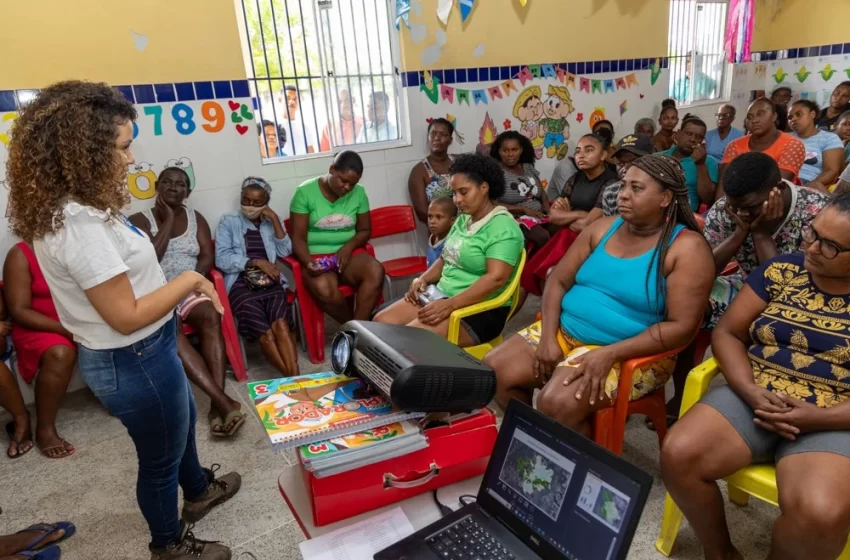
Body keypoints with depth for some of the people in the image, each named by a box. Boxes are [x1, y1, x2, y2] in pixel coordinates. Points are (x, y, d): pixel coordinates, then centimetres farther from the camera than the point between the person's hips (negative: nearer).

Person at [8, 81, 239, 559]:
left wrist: (181, 292, 1)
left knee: (183, 420, 31)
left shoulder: (72, 209, 2)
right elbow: (127, 317, -28)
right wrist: (189, 280, -18)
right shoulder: (79, 224, -30)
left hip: (133, 354, 10)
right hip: (133, 362, -10)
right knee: (160, 457, 14)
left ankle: (198, 490, 58)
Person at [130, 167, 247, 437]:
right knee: (171, 330, -34)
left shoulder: (196, 218, 15)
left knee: (211, 317, -32)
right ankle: (224, 401, -43)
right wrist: (167, 221, -6)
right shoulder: (140, 220, 6)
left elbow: (207, 257, 4)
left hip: (191, 290, 2)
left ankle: (216, 404, -38)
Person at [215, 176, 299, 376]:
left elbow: (285, 251, 5)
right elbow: (222, 259, -3)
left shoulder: (271, 222, 19)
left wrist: (275, 220, -1)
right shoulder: (228, 222, 9)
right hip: (240, 283, -2)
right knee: (266, 333, -27)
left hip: (270, 282, 2)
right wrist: (256, 262, -12)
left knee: (281, 324, -30)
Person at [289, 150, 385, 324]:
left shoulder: (359, 193, 3)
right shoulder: (305, 192, -7)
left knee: (376, 272, -29)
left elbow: (365, 230, 11)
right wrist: (308, 263, -25)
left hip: (348, 252, 3)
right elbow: (298, 238, -7)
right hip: (316, 256, -3)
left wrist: (349, 247, -10)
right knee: (324, 290, -36)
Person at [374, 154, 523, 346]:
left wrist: (450, 305, -31)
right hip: (441, 294, 9)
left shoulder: (502, 228, -15)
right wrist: (424, 279, 0)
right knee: (381, 322, -6)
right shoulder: (463, 219, 13)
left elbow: (495, 278, -25)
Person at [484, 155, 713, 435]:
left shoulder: (687, 247, -10)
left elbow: (681, 327, -16)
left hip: (630, 353, -6)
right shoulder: (603, 228, 7)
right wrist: (548, 337, -10)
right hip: (565, 331, 6)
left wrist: (609, 354, -25)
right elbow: (558, 281, 5)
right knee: (493, 370, -8)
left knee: (557, 403, -29)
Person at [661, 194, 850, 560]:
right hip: (754, 399, 3)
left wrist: (819, 417, -20)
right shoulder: (781, 270, 4)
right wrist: (751, 391, -12)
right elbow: (727, 333, 5)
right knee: (678, 455, -23)